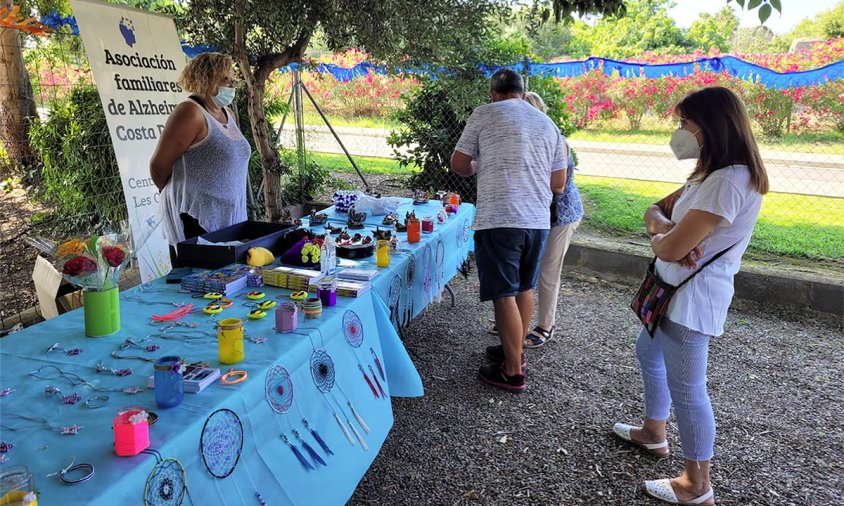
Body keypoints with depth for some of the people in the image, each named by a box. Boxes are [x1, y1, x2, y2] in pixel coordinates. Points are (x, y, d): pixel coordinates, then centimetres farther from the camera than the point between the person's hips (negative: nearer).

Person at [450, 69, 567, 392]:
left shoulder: (484, 114, 1)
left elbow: (458, 165, 3)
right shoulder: (548, 124, 14)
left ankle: (512, 372, 8)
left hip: (498, 219, -6)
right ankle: (514, 351, 34)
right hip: (538, 220, 6)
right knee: (524, 289, 19)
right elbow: (558, 184, 14)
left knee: (505, 295, 1)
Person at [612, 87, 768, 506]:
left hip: (693, 297, -11)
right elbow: (656, 210, 11)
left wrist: (660, 237, -3)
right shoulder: (709, 174, 10)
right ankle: (653, 433, 43)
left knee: (686, 387, -2)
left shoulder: (728, 181, -24)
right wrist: (664, 227, -12)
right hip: (675, 289, 11)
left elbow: (669, 249, -27)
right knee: (649, 352, 25)